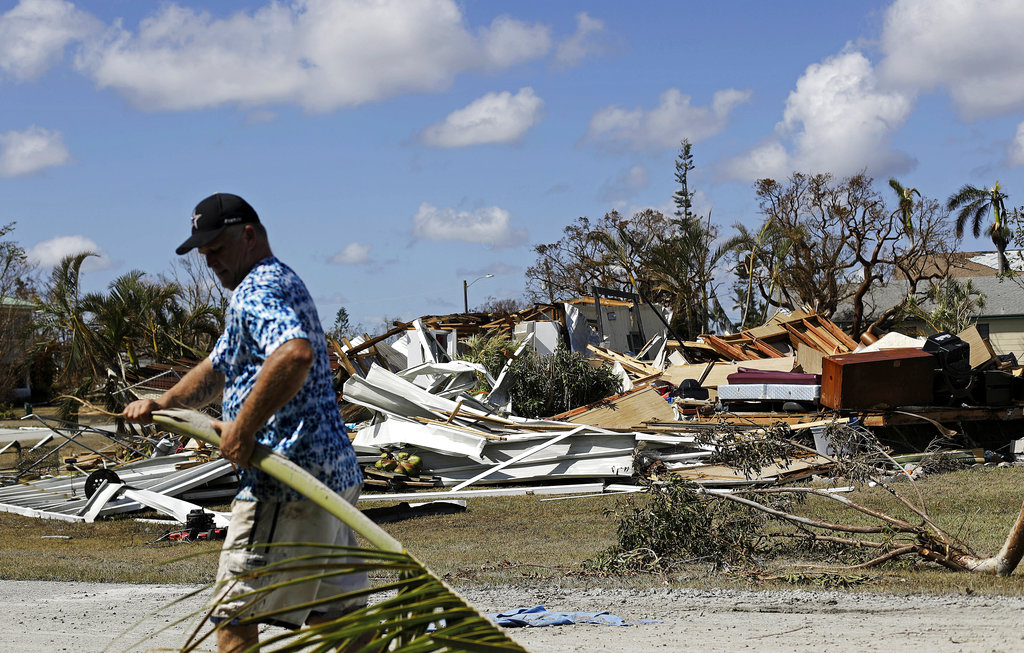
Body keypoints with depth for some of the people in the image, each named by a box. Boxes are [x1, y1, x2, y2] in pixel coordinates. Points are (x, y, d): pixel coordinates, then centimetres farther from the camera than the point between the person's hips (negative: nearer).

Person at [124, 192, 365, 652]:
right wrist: (161, 404, 20)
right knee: (335, 614, 12)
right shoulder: (283, 284, 23)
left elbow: (295, 354, -32)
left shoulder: (256, 290, -11)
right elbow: (218, 368, 31)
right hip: (336, 472, 10)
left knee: (234, 614, -3)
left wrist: (242, 428, -25)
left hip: (287, 480, -10)